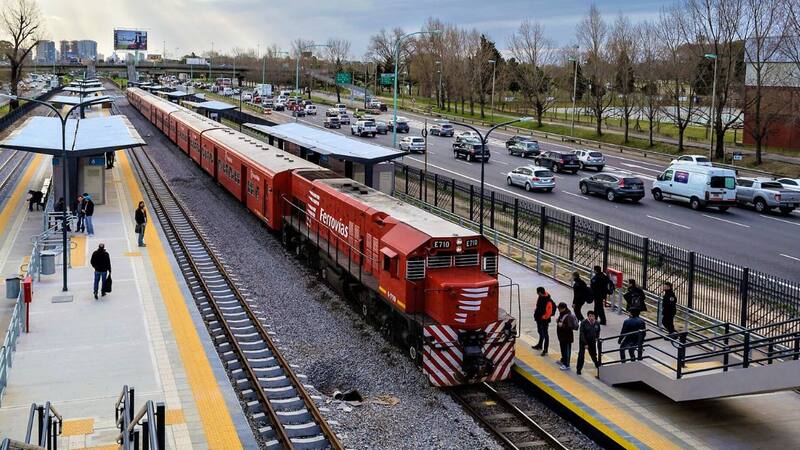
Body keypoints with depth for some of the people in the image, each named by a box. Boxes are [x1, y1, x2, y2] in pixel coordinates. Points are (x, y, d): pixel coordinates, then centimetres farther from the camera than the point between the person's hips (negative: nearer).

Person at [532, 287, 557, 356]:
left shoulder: (548, 301, -26)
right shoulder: (540, 297, 1)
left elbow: (549, 312, -26)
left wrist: (544, 317, -20)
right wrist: (536, 311, 11)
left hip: (544, 320, -9)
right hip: (539, 319, 9)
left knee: (545, 334, 1)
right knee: (540, 332, 25)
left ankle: (545, 350, 10)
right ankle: (540, 345, 43)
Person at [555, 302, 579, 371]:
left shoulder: (569, 316, -24)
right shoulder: (561, 314, 5)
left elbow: (570, 327, -29)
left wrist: (562, 325, -31)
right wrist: (558, 322, 4)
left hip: (567, 337, -10)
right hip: (562, 336, 10)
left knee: (567, 350, -2)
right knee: (563, 349, 24)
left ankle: (566, 365, 4)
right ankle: (563, 361, 42)